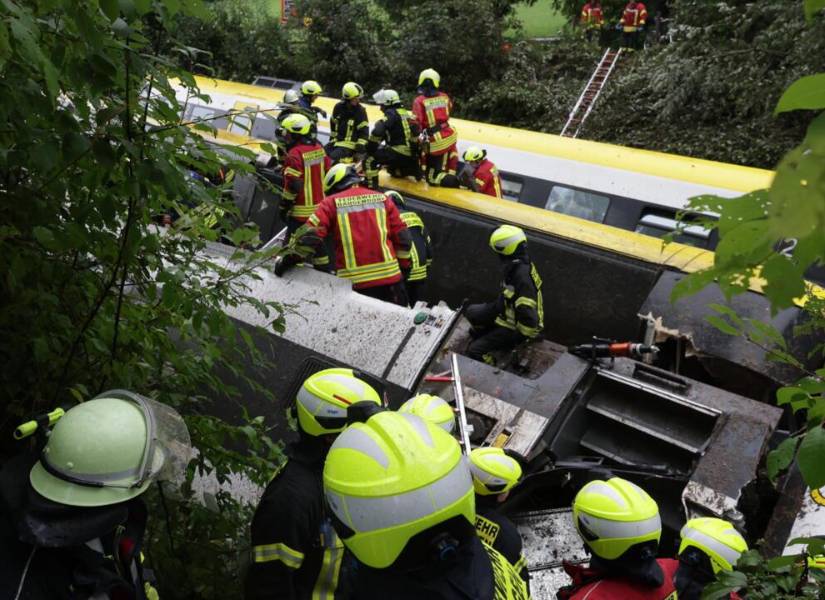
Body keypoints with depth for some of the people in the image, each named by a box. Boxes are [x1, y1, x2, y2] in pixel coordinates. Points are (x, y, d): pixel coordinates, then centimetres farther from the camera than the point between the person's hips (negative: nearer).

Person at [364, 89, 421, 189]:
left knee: (370, 157, -10)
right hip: (412, 155, 9)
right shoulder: (406, 113, 19)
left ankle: (371, 185, -15)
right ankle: (415, 169, 31)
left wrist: (370, 148, -10)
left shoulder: (391, 114, -8)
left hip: (399, 152, -9)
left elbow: (378, 132, -21)